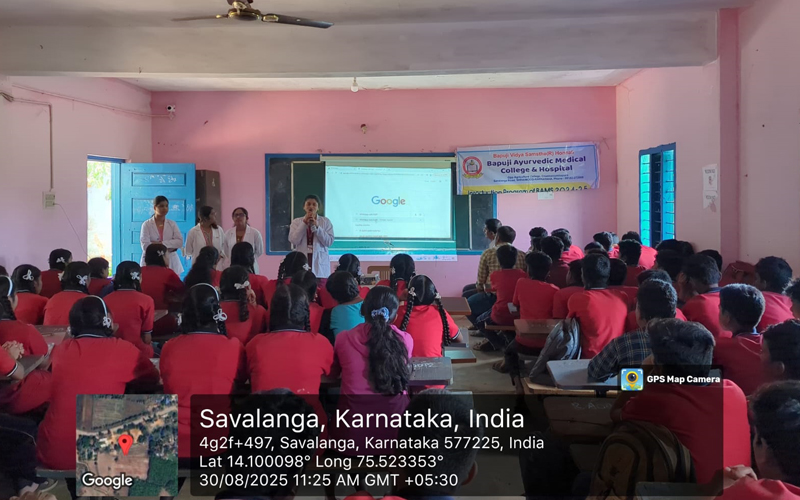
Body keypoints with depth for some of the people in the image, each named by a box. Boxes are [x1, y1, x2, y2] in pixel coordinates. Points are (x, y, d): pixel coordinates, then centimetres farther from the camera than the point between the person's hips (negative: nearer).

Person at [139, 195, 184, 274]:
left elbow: (180, 242, -2)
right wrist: (168, 247, -10)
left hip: (171, 262, 2)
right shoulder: (147, 224, 0)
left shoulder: (172, 224, 9)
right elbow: (145, 245, -11)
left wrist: (161, 243, -13)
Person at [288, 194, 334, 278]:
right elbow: (293, 241, -3)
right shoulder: (296, 222, 10)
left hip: (320, 261, 0)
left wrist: (316, 226, -10)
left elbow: (329, 242, -3)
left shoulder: (326, 221, 7)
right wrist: (304, 223, -8)